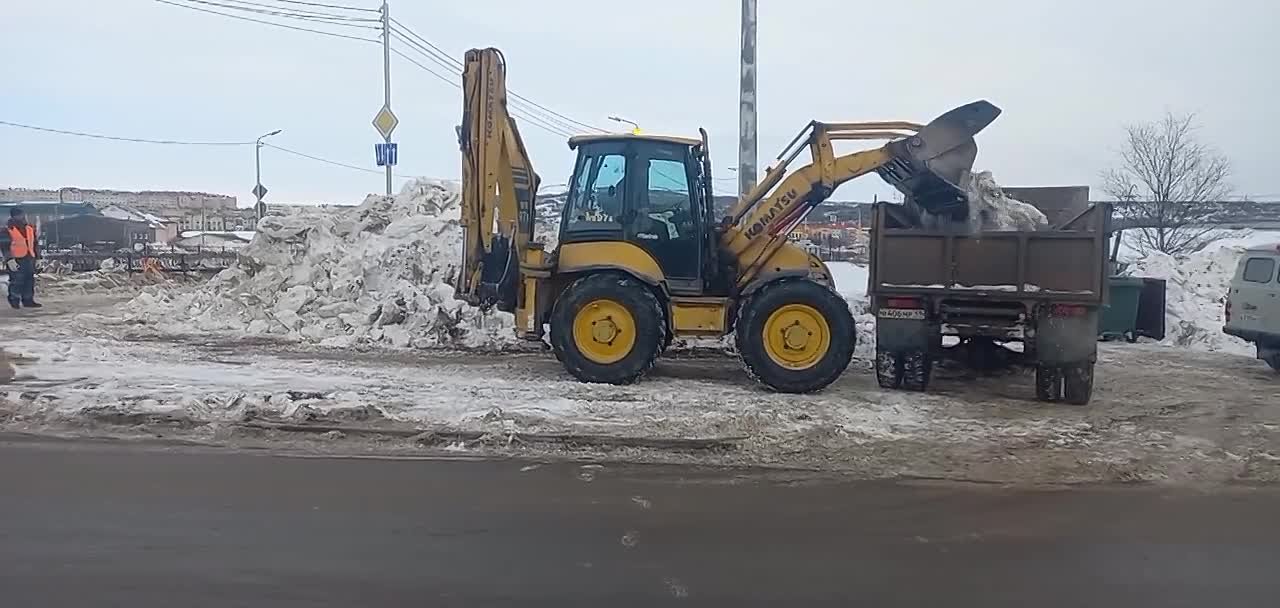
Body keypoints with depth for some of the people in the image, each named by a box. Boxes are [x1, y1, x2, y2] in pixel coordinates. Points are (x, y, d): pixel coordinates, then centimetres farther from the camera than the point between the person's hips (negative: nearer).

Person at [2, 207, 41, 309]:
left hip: (29, 259, 6)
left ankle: (28, 300, 19)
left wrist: (36, 255, 20)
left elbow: (34, 243, 20)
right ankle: (15, 301, 8)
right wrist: (9, 259, -20)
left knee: (29, 280, 10)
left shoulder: (30, 229, 12)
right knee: (16, 281, -4)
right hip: (16, 260, -6)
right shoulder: (8, 231, -8)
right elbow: (5, 247, -12)